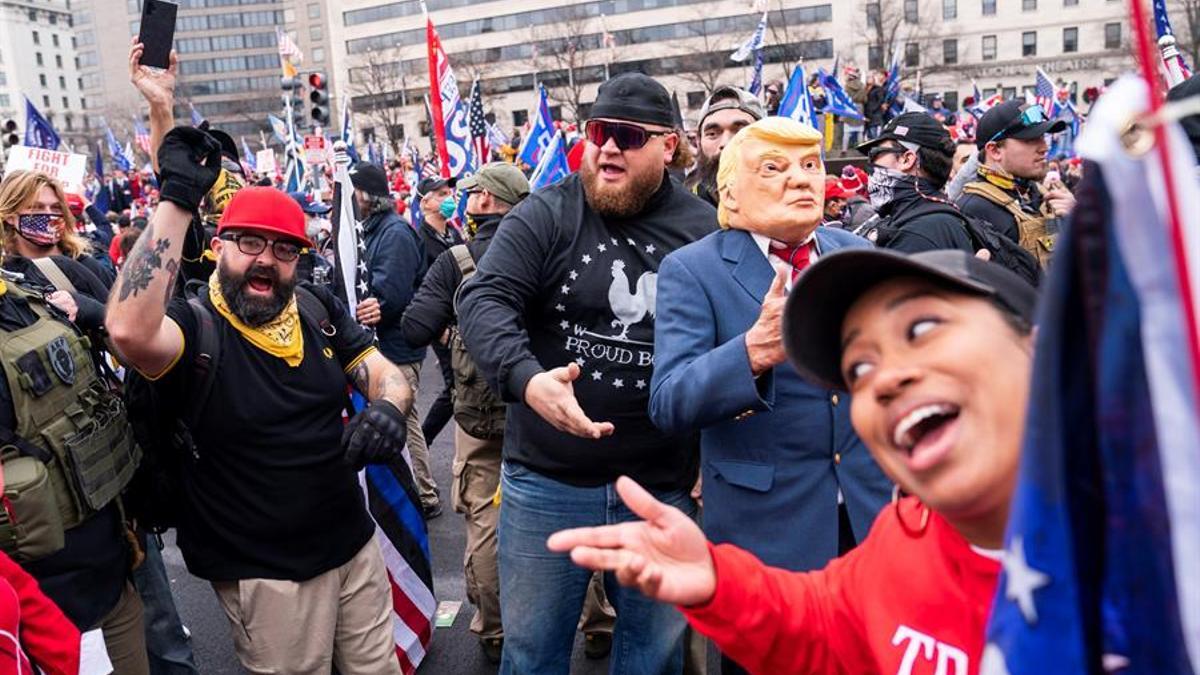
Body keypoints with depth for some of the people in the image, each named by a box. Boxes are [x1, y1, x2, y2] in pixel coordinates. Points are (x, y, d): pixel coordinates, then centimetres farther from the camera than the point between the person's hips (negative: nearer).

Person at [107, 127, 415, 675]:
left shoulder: (319, 308, 2)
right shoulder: (193, 326, -15)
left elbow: (386, 373, 2)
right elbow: (129, 331, -37)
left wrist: (389, 409, -23)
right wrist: (177, 200, -32)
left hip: (355, 544, 5)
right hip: (265, 574, -5)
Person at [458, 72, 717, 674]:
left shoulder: (705, 232, 0)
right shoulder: (546, 214, -5)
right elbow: (484, 299, -16)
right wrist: (527, 378, -34)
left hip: (663, 488, 2)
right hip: (546, 482, -1)